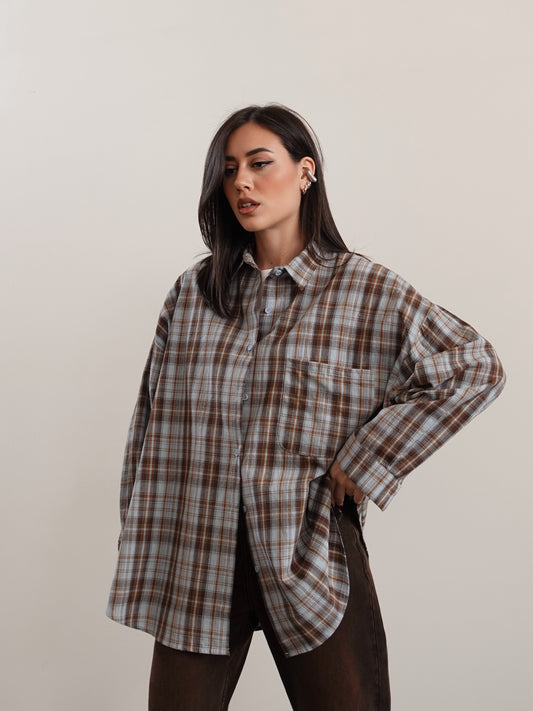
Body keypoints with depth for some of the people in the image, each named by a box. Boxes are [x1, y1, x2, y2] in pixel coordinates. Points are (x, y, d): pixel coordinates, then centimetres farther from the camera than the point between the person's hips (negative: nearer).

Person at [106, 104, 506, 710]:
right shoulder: (192, 293, 6)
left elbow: (474, 368, -3)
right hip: (196, 559, 2)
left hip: (313, 555, -2)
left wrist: (367, 459, -7)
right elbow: (154, 420, 9)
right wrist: (139, 542, 6)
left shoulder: (367, 290, -2)